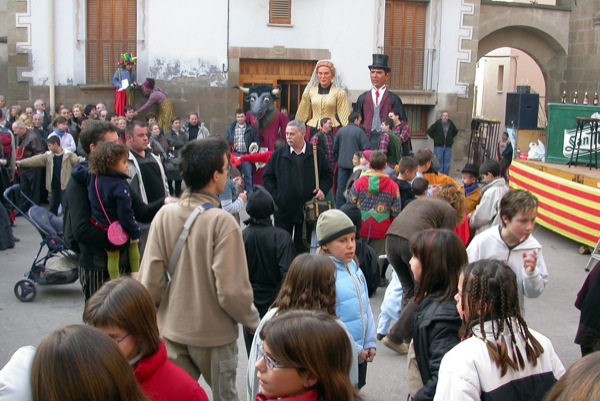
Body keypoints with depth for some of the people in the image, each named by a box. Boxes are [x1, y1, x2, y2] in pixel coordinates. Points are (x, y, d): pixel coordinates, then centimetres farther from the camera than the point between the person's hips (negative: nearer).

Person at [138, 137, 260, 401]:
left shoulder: (164, 215, -8)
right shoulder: (222, 221, -20)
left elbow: (149, 281, -8)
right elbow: (232, 290, -21)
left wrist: (157, 315, 11)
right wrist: (253, 322, -3)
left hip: (172, 330, 3)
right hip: (214, 334, -3)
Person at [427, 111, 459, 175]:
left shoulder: (451, 124, 3)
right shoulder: (437, 124, -6)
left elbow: (455, 132, 23)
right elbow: (429, 131, 1)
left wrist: (451, 138, 13)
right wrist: (435, 138, 3)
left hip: (448, 146, 3)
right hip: (438, 146, -3)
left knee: (447, 163, 5)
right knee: (439, 163, -1)